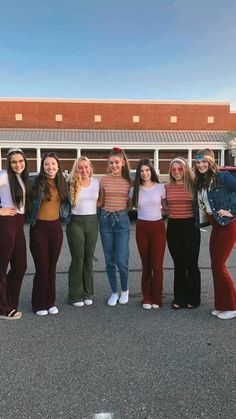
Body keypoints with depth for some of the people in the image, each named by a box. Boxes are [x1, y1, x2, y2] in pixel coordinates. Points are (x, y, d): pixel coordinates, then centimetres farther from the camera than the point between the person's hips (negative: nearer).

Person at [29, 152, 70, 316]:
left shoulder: (62, 183, 7)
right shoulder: (37, 182, -7)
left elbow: (66, 202, 19)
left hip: (56, 228, 4)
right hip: (39, 228, -4)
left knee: (52, 267, 11)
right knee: (42, 267, 2)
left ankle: (51, 302, 24)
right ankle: (39, 304, 18)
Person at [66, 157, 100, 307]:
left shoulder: (97, 182, 5)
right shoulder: (71, 183, -4)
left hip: (92, 222, 3)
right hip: (76, 222, -3)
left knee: (89, 259, 9)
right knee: (77, 259, 1)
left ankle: (88, 293, 21)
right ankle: (75, 295, 13)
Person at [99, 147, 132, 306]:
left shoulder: (129, 180, 0)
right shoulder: (104, 180, 2)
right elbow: (101, 202, 11)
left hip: (122, 219, -2)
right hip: (106, 219, 2)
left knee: (121, 260, -5)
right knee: (109, 260, 9)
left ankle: (125, 290, 21)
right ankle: (114, 292, 26)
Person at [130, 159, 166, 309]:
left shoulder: (161, 187, -1)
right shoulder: (135, 189, 3)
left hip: (158, 227, -1)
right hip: (142, 228, 2)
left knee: (157, 265, -3)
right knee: (146, 265, 9)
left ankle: (157, 299, 13)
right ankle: (147, 298, 21)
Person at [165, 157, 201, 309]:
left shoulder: (193, 185, -3)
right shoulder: (167, 187, 4)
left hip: (190, 227, -2)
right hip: (173, 227, 3)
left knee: (191, 264, 4)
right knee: (178, 264, 12)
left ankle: (193, 298, 21)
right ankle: (180, 297, 24)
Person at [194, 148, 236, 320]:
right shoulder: (200, 182, 10)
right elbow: (199, 205, 16)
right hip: (216, 226, 8)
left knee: (219, 266, -6)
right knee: (215, 266, 10)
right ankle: (221, 305, 23)